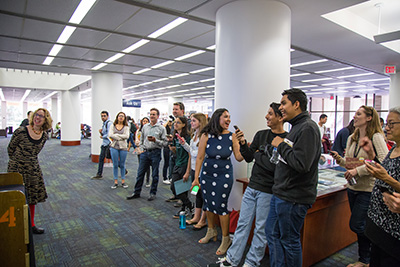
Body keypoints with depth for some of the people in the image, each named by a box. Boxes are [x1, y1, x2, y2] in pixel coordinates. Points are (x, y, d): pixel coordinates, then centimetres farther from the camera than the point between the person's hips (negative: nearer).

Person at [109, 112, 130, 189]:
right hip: (114, 147, 1)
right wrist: (120, 138, -12)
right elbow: (110, 135, -7)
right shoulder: (113, 126, 7)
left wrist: (116, 135, -11)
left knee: (122, 165, 7)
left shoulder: (126, 127, 4)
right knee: (115, 165, 4)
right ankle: (115, 182, 13)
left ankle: (123, 181, 16)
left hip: (123, 147, 0)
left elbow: (126, 136, -12)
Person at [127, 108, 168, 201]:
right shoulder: (145, 127, 10)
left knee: (155, 175, 6)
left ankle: (153, 193, 19)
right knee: (140, 173, 9)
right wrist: (141, 149, 7)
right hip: (145, 152, 4)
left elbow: (165, 142, -6)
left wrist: (155, 140, -18)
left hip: (155, 152, -4)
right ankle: (137, 192, 21)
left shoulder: (161, 128, -2)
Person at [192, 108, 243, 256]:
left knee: (221, 206, -1)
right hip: (207, 174, 2)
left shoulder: (231, 136, -5)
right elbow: (200, 157, -6)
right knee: (208, 204, 14)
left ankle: (226, 239, 18)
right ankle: (211, 231, 37)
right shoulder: (206, 135, -7)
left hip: (224, 175, -2)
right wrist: (196, 177, -6)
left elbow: (239, 157, -5)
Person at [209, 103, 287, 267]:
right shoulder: (261, 135, 7)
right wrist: (243, 143, -8)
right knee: (242, 224, 14)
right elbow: (248, 158, 8)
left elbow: (274, 166, -22)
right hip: (251, 187, 6)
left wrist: (258, 155, -7)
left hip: (267, 192, -6)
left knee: (261, 228, 9)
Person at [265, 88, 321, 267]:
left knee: (289, 240, 7)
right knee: (272, 233, 18)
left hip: (293, 198, -10)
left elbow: (301, 164, -28)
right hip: (280, 193, 10)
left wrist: (281, 145, -18)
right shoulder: (297, 127, 13)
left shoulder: (308, 128, -18)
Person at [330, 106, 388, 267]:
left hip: (369, 188, -6)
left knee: (356, 225, -4)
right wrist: (341, 160, -6)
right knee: (360, 226, 16)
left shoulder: (376, 137, -12)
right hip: (353, 187, 7)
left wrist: (358, 170, -25)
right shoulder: (352, 138, 9)